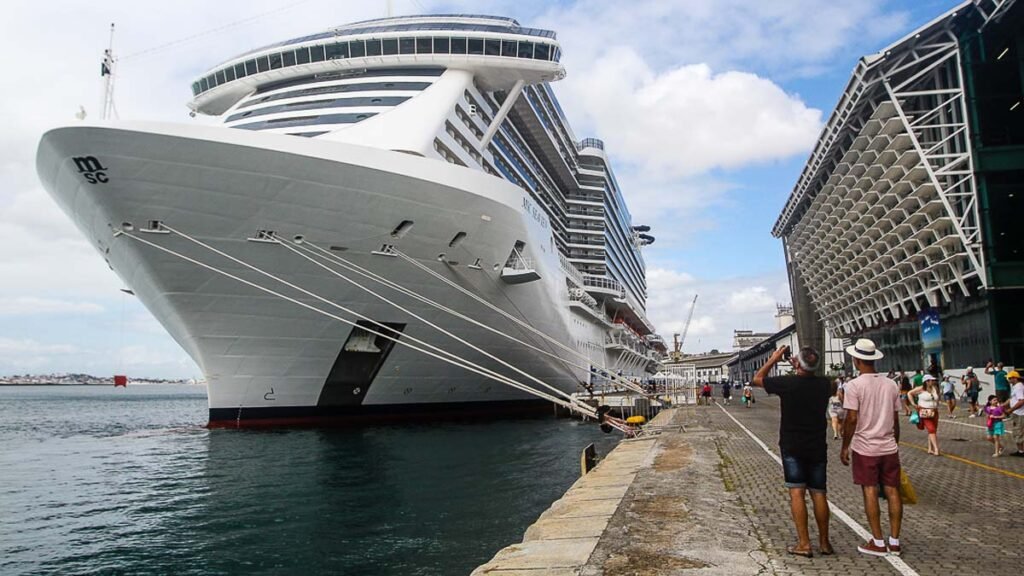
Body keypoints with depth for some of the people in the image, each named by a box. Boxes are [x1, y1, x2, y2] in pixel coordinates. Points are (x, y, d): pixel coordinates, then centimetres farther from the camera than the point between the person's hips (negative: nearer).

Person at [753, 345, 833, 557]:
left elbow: (757, 379, 1)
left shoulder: (787, 383, -16)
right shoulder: (824, 384, -5)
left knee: (797, 493, -2)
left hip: (792, 447, -4)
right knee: (819, 493, 10)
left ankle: (804, 543, -3)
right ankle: (824, 542, 17)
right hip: (817, 447, 4)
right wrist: (801, 369, 17)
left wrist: (774, 359, 8)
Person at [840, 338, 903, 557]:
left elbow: (852, 419, -15)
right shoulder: (891, 385, 4)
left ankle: (878, 543, 7)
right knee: (892, 491, 8)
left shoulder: (854, 385, -13)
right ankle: (894, 541, 14)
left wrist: (845, 447, -5)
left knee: (870, 492, 2)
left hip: (865, 448, -5)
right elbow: (895, 420, 8)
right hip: (889, 447, 5)